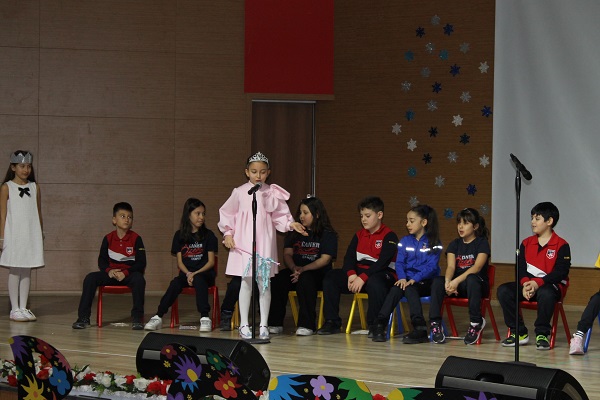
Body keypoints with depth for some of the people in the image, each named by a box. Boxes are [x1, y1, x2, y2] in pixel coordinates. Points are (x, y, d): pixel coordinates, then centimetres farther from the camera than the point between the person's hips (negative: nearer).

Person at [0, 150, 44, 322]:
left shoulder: (35, 188, 8)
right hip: (14, 235, -3)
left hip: (32, 235, 3)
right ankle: (15, 309, 4)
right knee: (15, 271, -1)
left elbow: (38, 213, 12)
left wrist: (40, 235, 12)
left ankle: (23, 307, 11)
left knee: (27, 271, 6)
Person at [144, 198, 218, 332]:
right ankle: (158, 317, -33)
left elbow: (211, 261, 0)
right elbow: (179, 261, 6)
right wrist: (188, 274, -13)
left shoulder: (208, 235, 4)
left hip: (204, 272, -2)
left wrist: (195, 274, -14)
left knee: (199, 280, -37)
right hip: (186, 273, 2)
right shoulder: (179, 235, 9)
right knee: (175, 283, -30)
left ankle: (205, 318, -38)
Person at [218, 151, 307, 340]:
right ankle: (244, 324, 8)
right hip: (243, 243, -1)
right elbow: (227, 214, 9)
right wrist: (227, 234, 1)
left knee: (264, 282, 3)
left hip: (265, 242, 1)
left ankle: (264, 324, 9)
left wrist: (291, 224, -11)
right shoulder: (239, 192, 2)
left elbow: (280, 215, 7)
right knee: (246, 281, 1)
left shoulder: (272, 193, 4)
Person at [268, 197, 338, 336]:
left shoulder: (328, 234, 1)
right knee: (277, 280, -28)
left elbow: (325, 259, -9)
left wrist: (303, 269, -21)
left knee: (305, 279, -39)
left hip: (318, 274, -4)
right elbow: (287, 253, 8)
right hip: (295, 271, 4)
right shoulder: (294, 232, 17)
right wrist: (294, 268, -14)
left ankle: (307, 325, -35)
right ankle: (275, 323, -25)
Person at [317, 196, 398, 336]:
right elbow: (349, 257, 6)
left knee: (374, 282, -42)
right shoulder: (359, 235, 16)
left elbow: (383, 262, -18)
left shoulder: (389, 236, -6)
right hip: (359, 272, 7)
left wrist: (363, 278, -27)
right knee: (331, 277, -13)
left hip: (383, 274, -7)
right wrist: (351, 274, -16)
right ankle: (332, 322, -9)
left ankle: (375, 325, -27)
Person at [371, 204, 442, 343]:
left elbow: (431, 266, -10)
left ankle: (420, 329, -39)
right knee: (396, 289, -28)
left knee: (410, 289, -34)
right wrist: (402, 278, -16)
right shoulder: (405, 241, 12)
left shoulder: (433, 243, -2)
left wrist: (415, 279, -23)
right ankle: (380, 325, -34)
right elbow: (399, 263, 5)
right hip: (407, 280, 4)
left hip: (426, 282, -4)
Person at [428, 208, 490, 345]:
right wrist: (448, 282, -29)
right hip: (457, 285, 4)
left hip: (478, 284, -4)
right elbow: (451, 266, -5)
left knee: (472, 279, -39)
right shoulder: (454, 244, 11)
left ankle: (476, 322, -25)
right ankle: (435, 324, -26)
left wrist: (457, 281, -32)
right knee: (437, 281, -26)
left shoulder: (482, 243, -2)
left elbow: (477, 267, -17)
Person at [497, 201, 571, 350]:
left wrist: (537, 283, -24)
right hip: (529, 284, 5)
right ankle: (519, 333, -12)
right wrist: (525, 283, -18)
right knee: (503, 290, -20)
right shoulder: (526, 243, 13)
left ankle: (542, 334, -23)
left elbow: (561, 272, -14)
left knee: (545, 293, -41)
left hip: (552, 286, -5)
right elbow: (520, 267, 4)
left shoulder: (561, 245, -4)